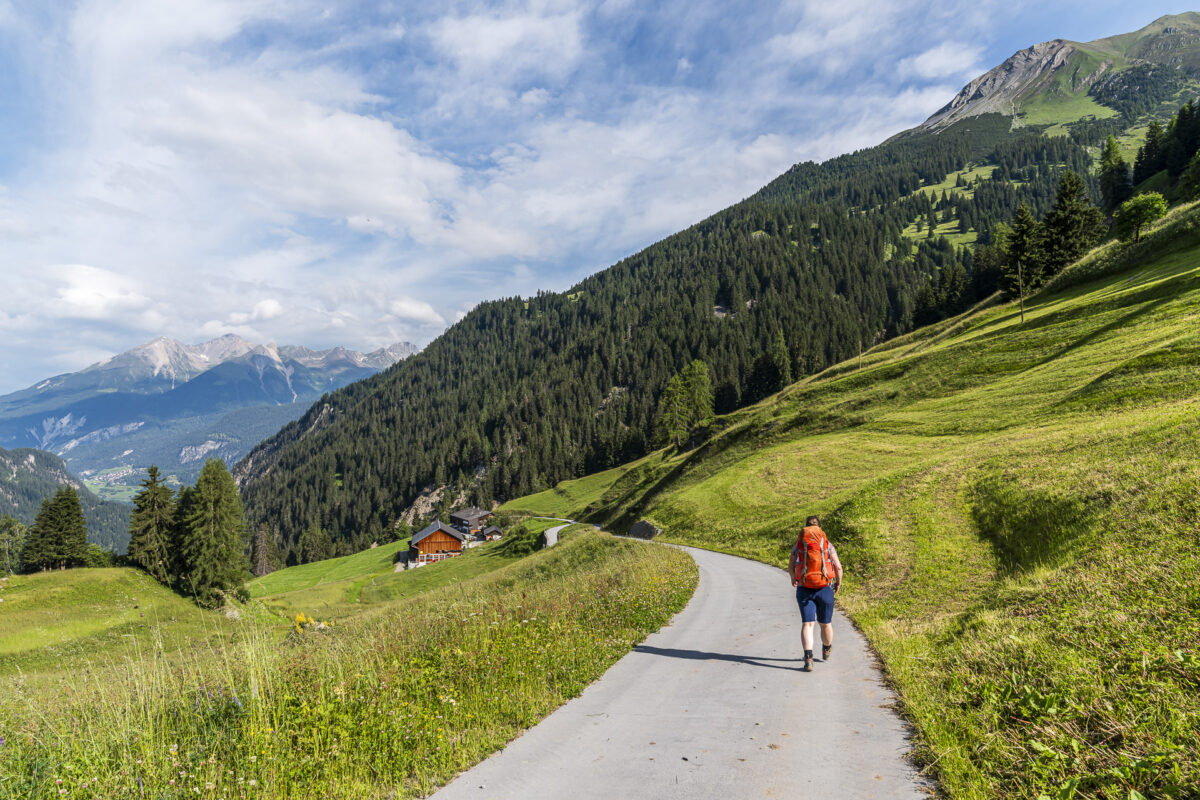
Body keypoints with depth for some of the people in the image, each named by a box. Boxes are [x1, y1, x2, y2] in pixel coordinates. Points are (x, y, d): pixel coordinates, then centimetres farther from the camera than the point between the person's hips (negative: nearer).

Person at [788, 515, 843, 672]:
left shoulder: (798, 544, 2)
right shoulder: (827, 544, 0)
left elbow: (790, 567, 7)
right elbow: (838, 567, -2)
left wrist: (793, 579, 27)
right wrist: (838, 582, 16)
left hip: (804, 589, 0)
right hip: (825, 589, 0)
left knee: (807, 624, 0)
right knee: (826, 623, 19)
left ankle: (808, 658, -17)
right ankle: (826, 651, 41)